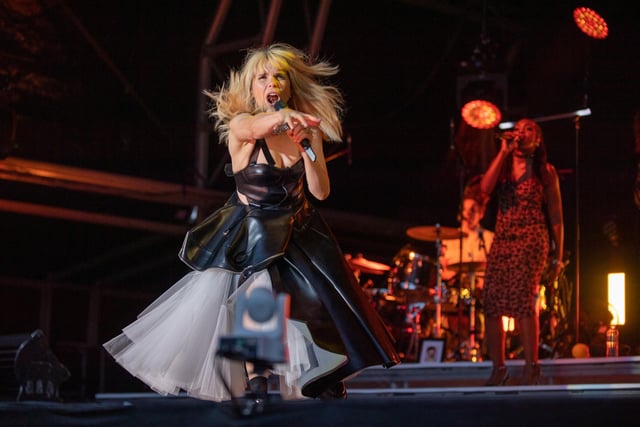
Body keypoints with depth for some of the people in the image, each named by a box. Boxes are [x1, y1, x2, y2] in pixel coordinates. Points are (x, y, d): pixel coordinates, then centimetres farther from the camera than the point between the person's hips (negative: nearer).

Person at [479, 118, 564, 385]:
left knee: (523, 298, -21)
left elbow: (556, 217, 5)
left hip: (531, 241, -5)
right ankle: (498, 368, 7)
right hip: (502, 241, 5)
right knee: (491, 303, -3)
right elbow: (485, 188, -6)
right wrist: (503, 152, -7)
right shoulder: (503, 166, 16)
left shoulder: (545, 171, 6)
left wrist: (558, 256, 1)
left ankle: (531, 366, -17)